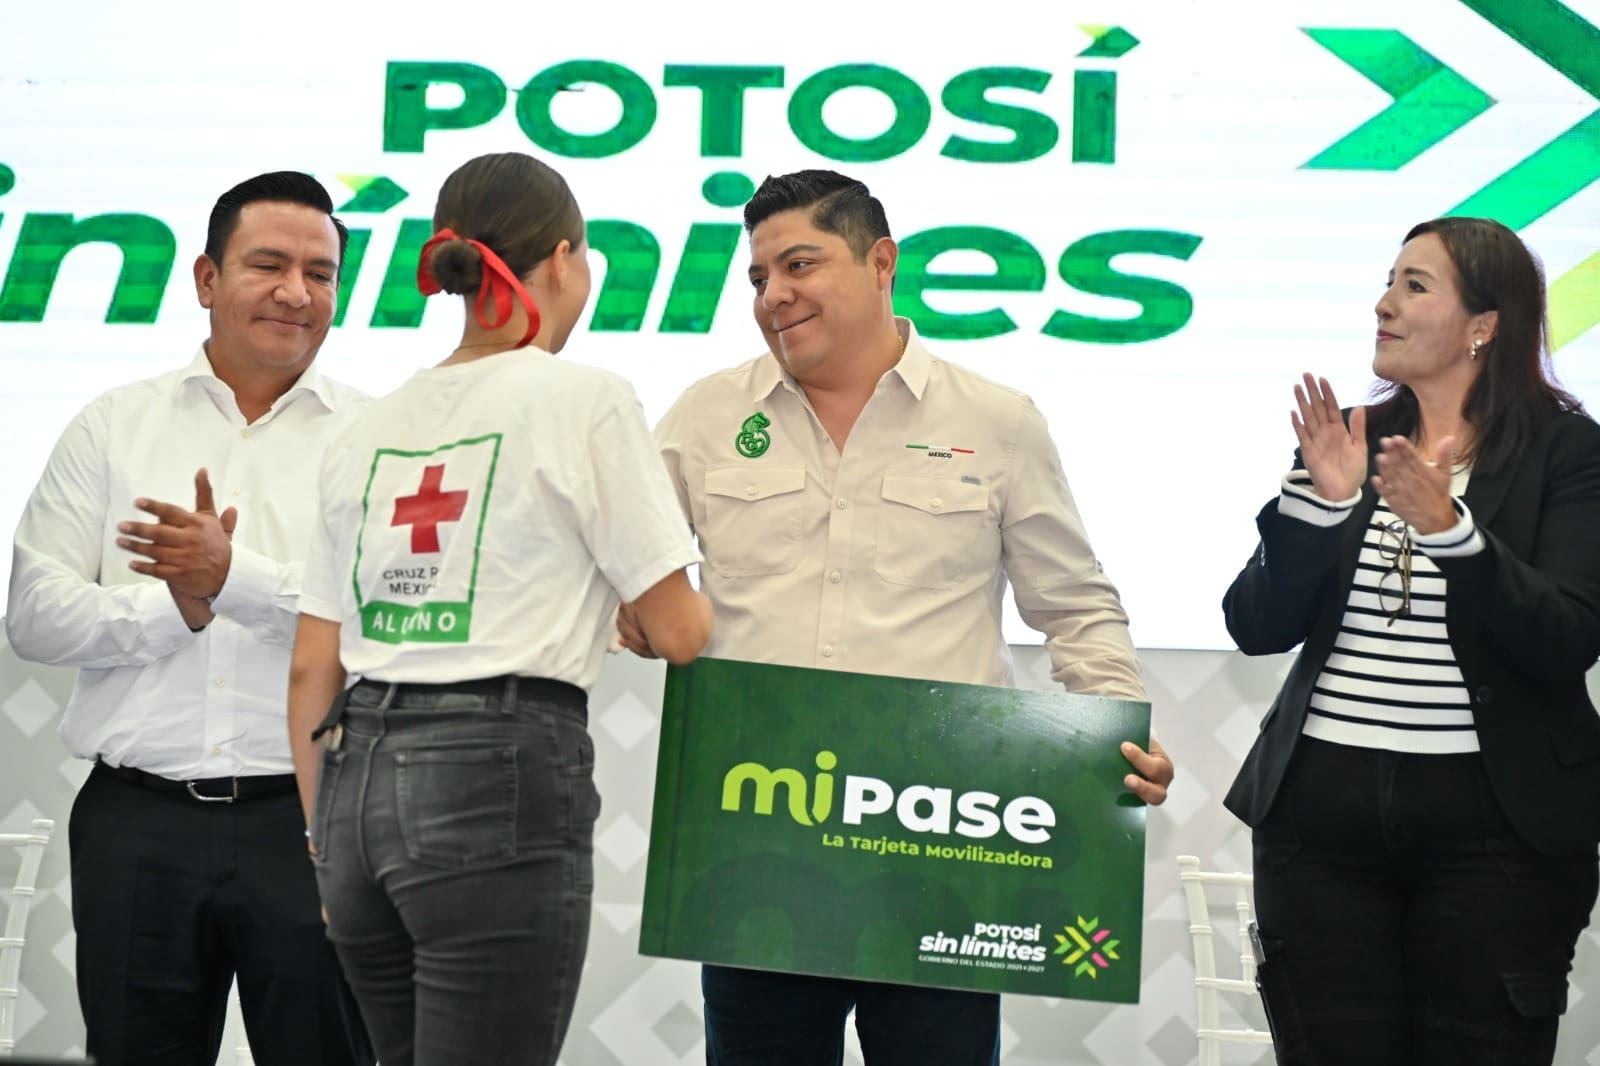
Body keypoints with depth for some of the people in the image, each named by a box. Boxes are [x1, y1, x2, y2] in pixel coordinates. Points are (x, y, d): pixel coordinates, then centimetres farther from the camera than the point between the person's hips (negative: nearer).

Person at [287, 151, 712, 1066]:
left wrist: (328, 839, 20)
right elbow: (678, 631, -2)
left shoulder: (375, 426, 14)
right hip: (503, 771, -7)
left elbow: (313, 671, 13)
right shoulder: (584, 399, -3)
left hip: (362, 775, 7)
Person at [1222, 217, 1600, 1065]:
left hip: (1492, 827, -3)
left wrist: (1449, 528, -23)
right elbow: (1257, 628, 2)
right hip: (1324, 809, 3)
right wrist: (1322, 500, -11)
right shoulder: (1345, 442, 9)